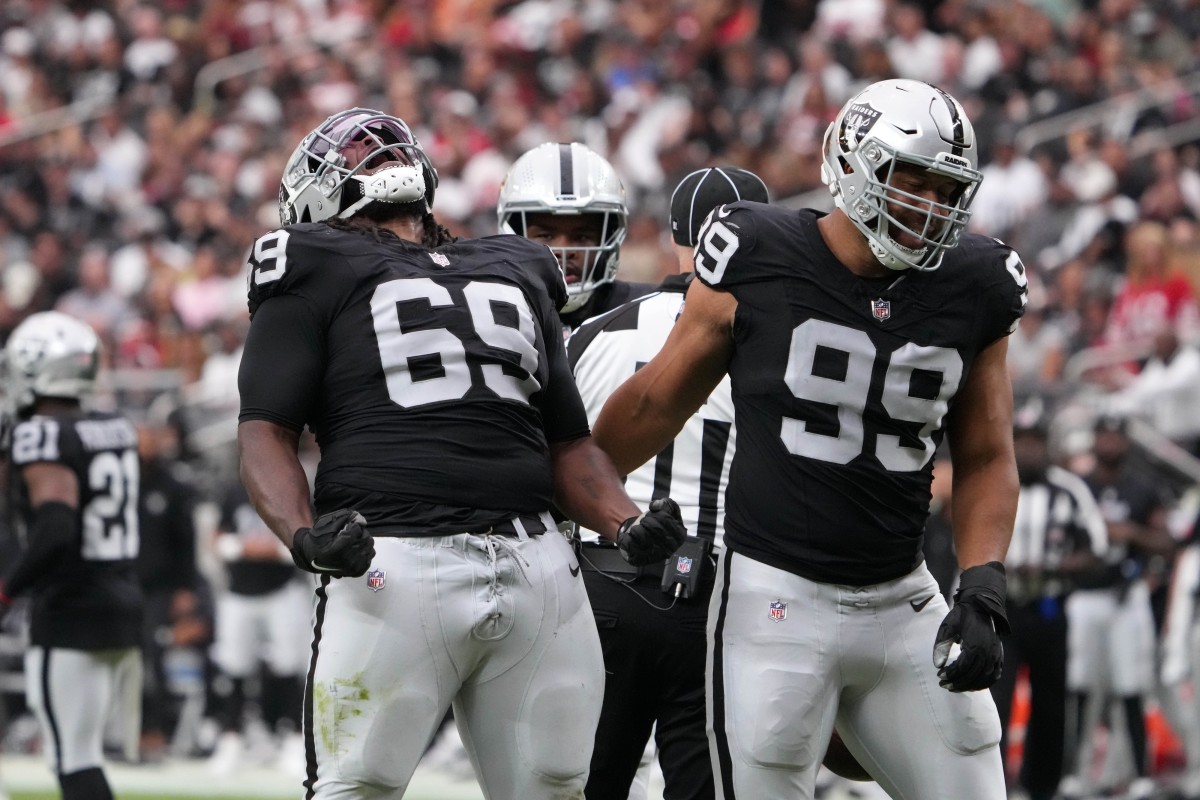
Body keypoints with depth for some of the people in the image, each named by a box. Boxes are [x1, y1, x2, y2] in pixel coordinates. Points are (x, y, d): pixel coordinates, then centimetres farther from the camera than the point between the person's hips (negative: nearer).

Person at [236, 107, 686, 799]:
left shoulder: (518, 273, 26)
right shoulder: (317, 272, 9)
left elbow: (568, 442, 25)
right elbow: (266, 433, 0)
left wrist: (627, 523, 5)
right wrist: (303, 535, -20)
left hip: (536, 562, 5)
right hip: (393, 559, -5)